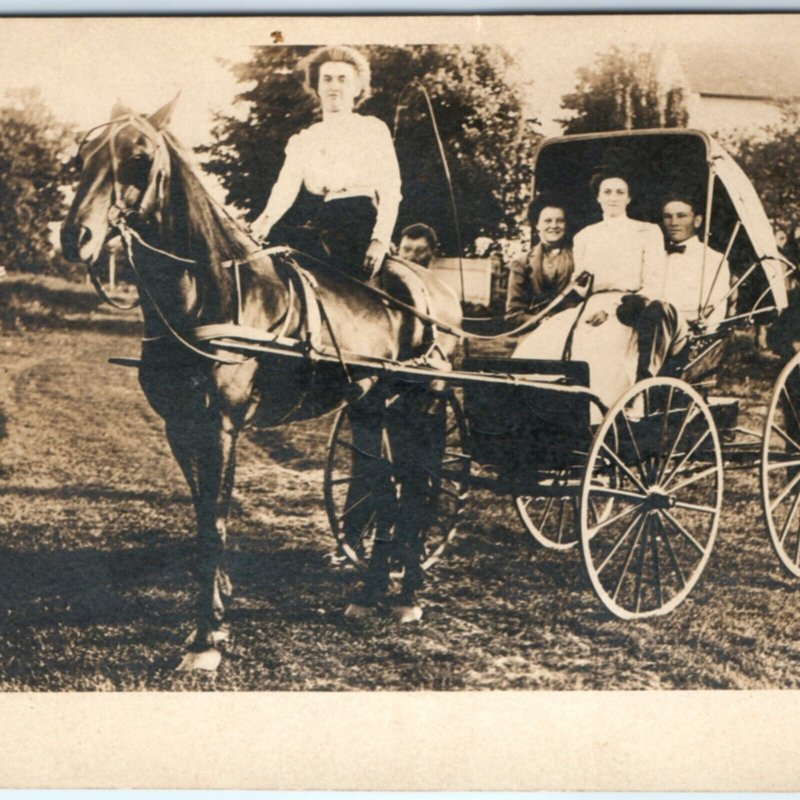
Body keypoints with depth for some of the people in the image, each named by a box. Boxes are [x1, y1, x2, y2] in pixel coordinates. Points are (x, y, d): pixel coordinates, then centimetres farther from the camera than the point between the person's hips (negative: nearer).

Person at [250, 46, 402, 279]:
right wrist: (266, 219, -16)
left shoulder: (374, 130, 13)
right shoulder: (303, 141, 21)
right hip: (321, 229, 4)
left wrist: (380, 240, -12)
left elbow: (390, 192, 3)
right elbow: (286, 187, 6)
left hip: (363, 223, -3)